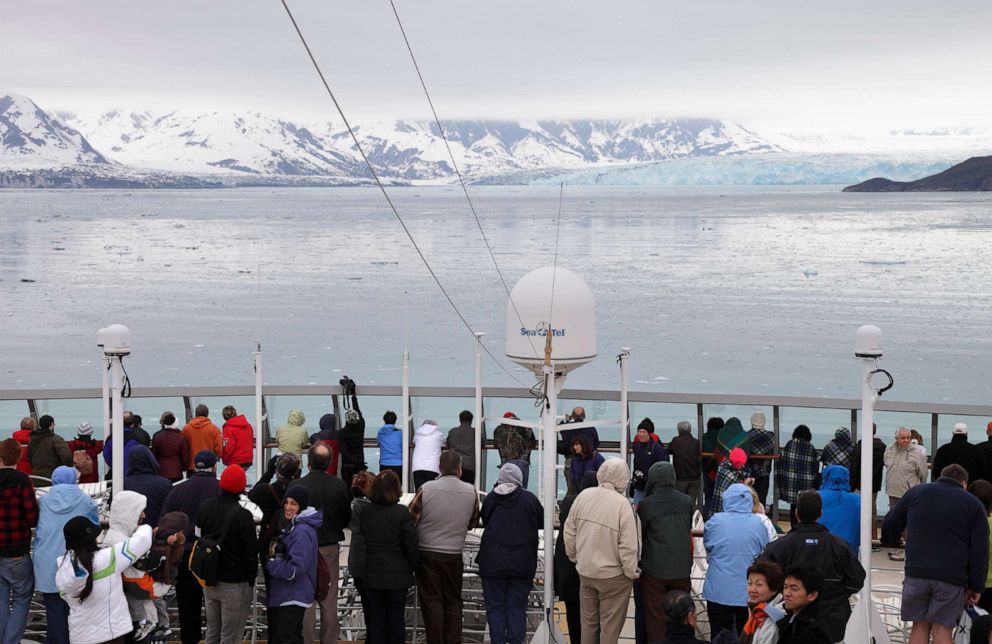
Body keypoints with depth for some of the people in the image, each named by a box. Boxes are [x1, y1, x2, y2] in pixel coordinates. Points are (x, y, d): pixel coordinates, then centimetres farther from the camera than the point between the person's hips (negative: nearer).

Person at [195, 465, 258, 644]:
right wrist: (251, 579, -1)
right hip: (235, 585, -6)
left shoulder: (204, 508, 1)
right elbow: (251, 553, -14)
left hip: (209, 581, 7)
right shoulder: (243, 516, -19)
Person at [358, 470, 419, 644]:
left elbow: (362, 543, 5)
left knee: (376, 616, 9)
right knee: (396, 616, 7)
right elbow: (411, 546, -12)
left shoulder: (365, 513, -3)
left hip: (372, 575, 2)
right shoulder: (402, 513, -14)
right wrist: (413, 567, 3)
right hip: (398, 575, -2)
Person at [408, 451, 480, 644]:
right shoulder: (471, 491, -6)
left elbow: (411, 519, -9)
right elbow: (473, 523, 8)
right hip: (454, 555, 2)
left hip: (427, 553, -2)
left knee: (431, 600, 6)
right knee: (453, 600, 15)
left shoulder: (426, 489, -14)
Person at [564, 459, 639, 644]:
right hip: (613, 575, -5)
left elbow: (569, 533, 2)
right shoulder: (622, 504, -21)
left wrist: (575, 557, 17)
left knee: (588, 621, 19)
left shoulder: (583, 496, -6)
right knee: (610, 627, 7)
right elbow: (628, 545, -21)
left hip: (585, 571, 5)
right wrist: (631, 572, -6)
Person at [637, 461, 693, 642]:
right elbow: (689, 533, 10)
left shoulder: (646, 505, -12)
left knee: (655, 616, 6)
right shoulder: (686, 502, -1)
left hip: (654, 571, -3)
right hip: (682, 570, 3)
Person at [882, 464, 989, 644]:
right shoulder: (974, 504, 8)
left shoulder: (916, 492, 12)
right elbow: (980, 550, 3)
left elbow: (890, 526, 16)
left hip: (916, 572, 1)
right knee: (942, 629, 1)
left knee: (920, 626, 8)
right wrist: (976, 586, 6)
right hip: (952, 576, -1)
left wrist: (887, 542, 37)